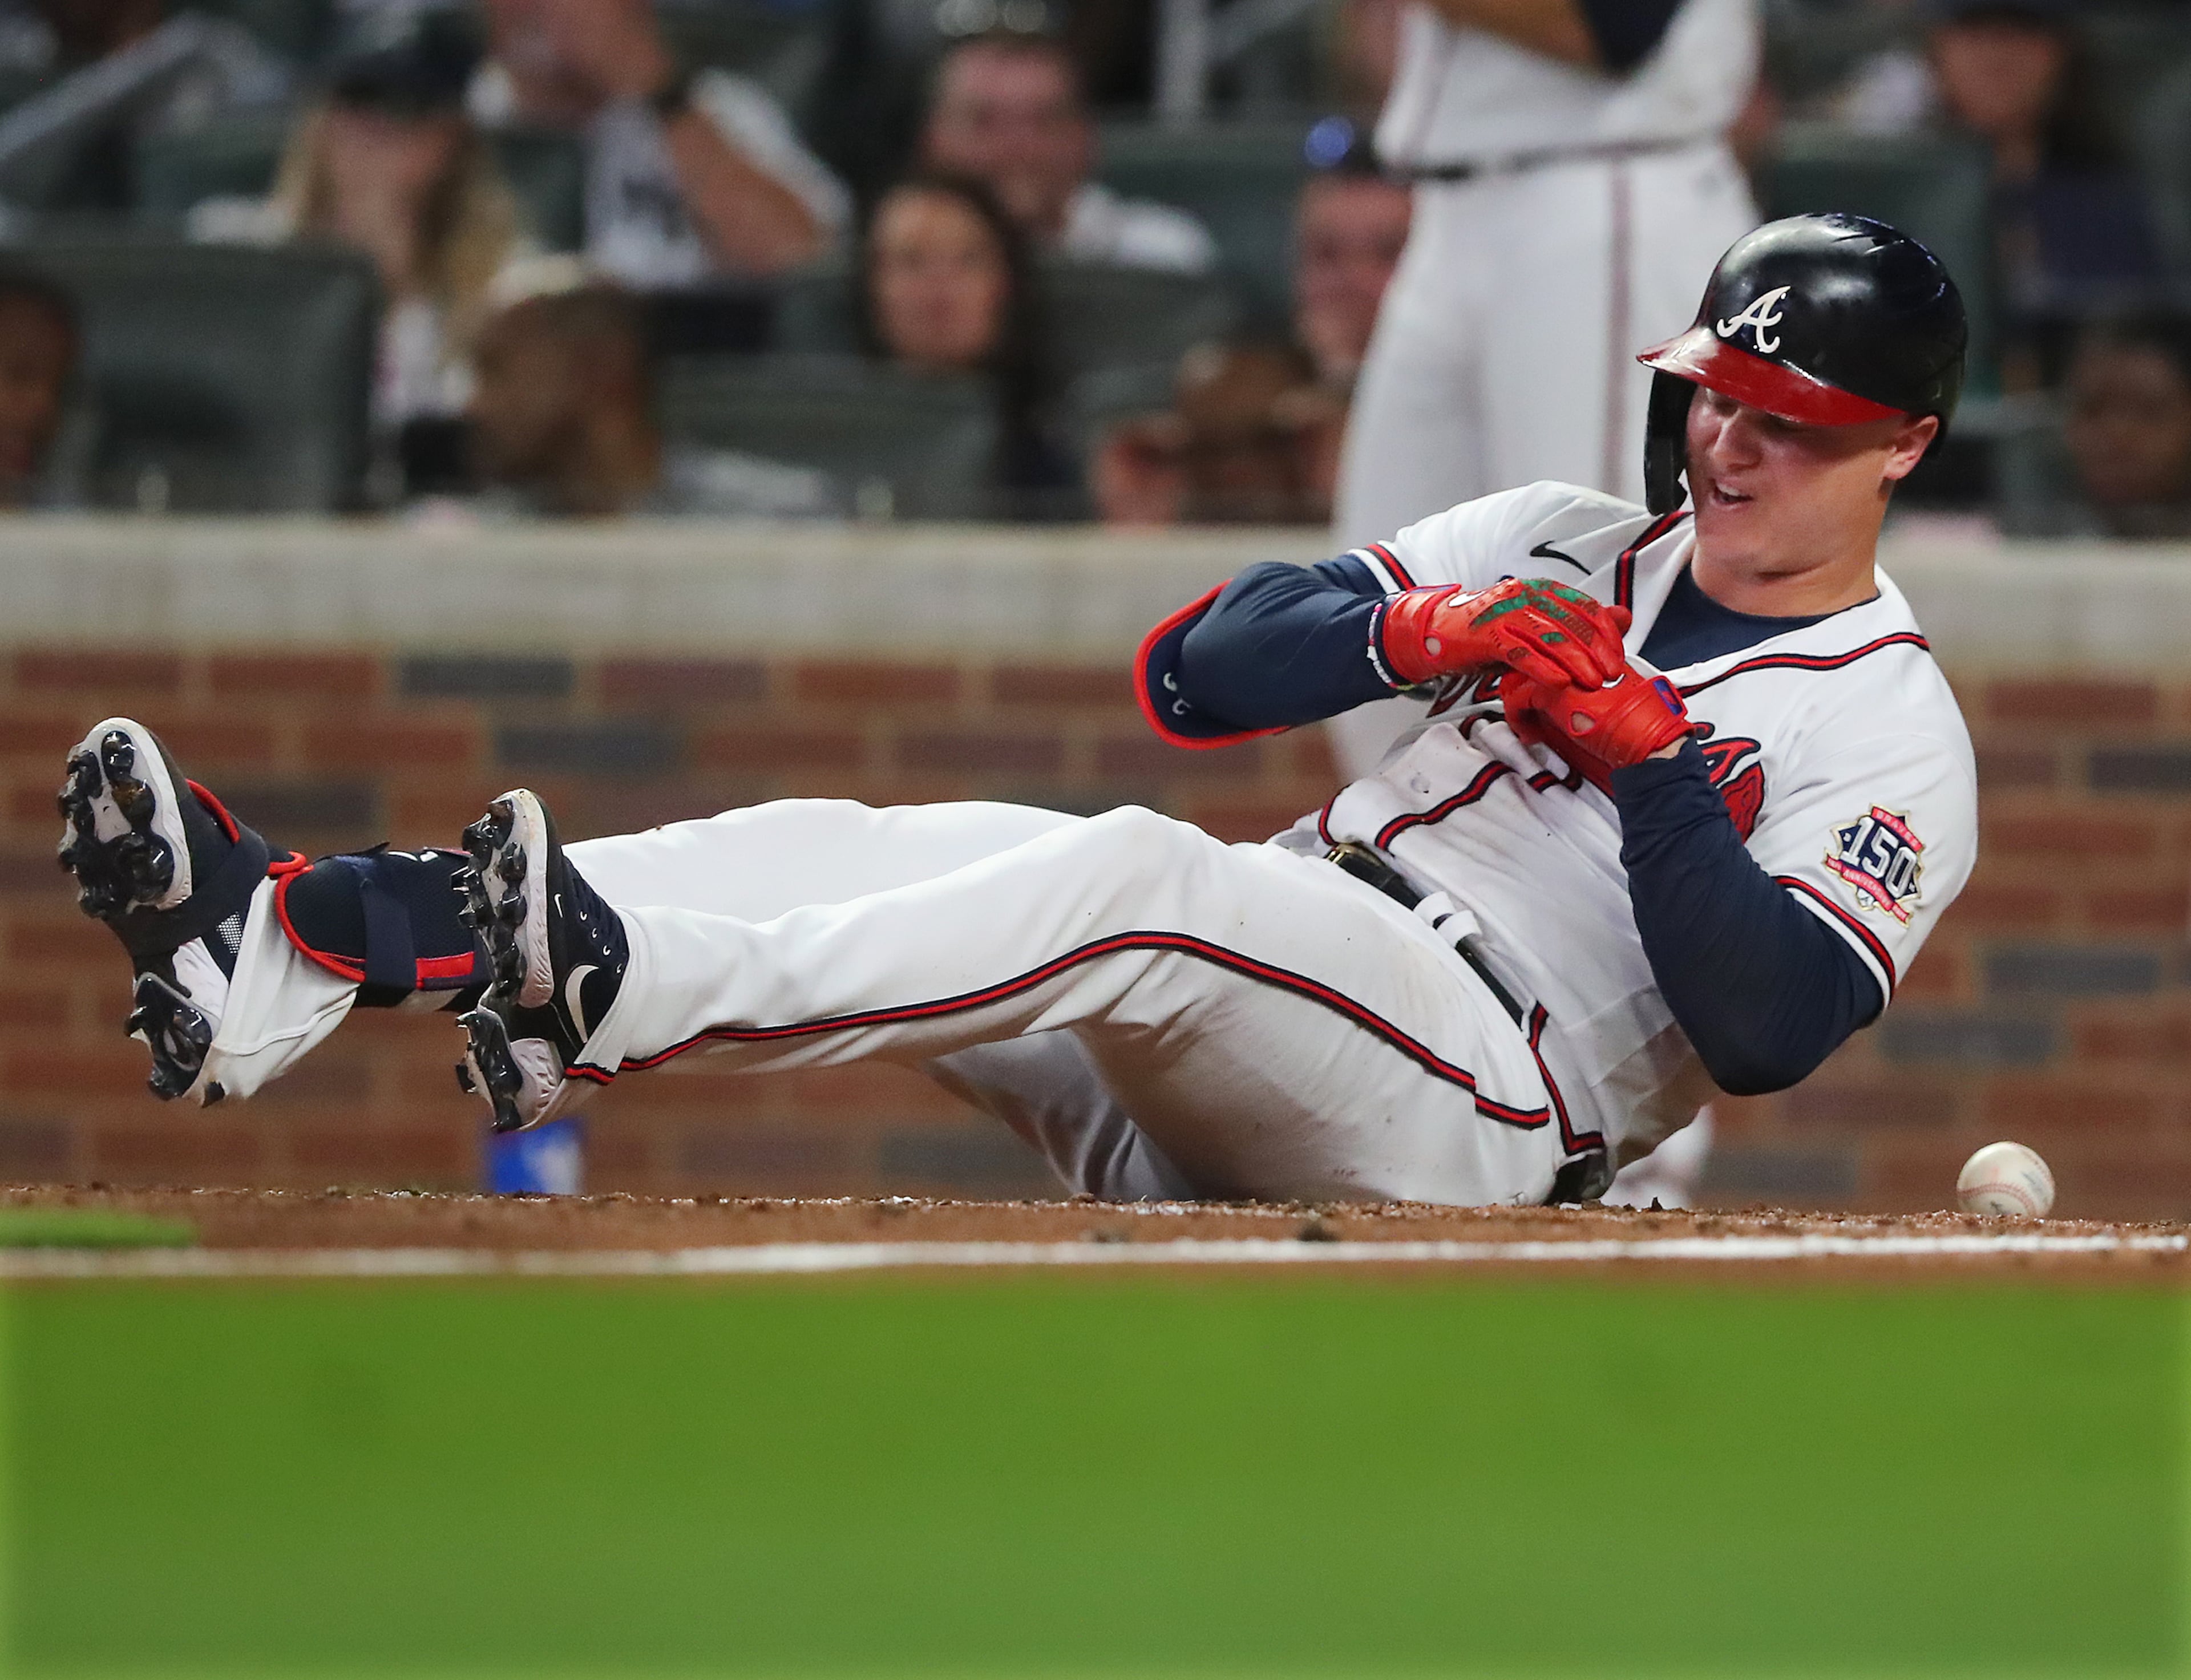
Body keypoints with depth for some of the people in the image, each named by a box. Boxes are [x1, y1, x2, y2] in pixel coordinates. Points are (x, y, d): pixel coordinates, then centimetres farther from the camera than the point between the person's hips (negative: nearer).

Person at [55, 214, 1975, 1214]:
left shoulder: (1896, 740, 5)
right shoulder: (1563, 547, 24)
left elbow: (1767, 1027, -13)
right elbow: (1195, 671, 13)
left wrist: (1652, 757, -16)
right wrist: (1414, 631, -5)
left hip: (1471, 1119, -7)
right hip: (1208, 1094, 7)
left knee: (1139, 876, -34)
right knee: (838, 846, -14)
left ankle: (612, 1000, -54)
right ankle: (289, 937, -31)